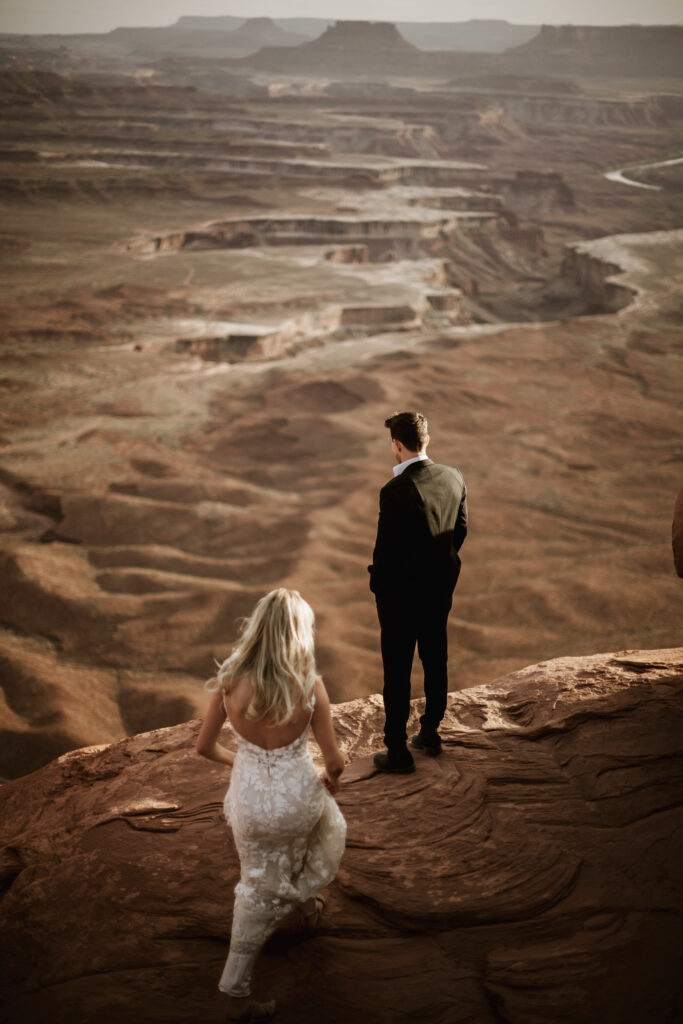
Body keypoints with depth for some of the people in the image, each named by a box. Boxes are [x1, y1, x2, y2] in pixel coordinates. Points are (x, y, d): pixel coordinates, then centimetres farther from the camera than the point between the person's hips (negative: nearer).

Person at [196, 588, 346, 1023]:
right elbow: (335, 760, -14)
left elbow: (205, 746, -3)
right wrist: (333, 780, 11)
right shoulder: (309, 686, -23)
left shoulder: (230, 681, -16)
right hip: (297, 797, -2)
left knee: (260, 890, 27)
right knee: (332, 831, 36)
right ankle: (305, 902, 58)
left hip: (248, 800, 2)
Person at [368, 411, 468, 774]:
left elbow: (385, 548, -21)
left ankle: (397, 751, 17)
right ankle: (430, 733, 38)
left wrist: (376, 584, -2)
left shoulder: (395, 491, -26)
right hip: (441, 586, 7)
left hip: (401, 593, -7)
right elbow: (460, 529, 5)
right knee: (435, 661, 22)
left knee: (397, 672, 7)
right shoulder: (454, 478, -6)